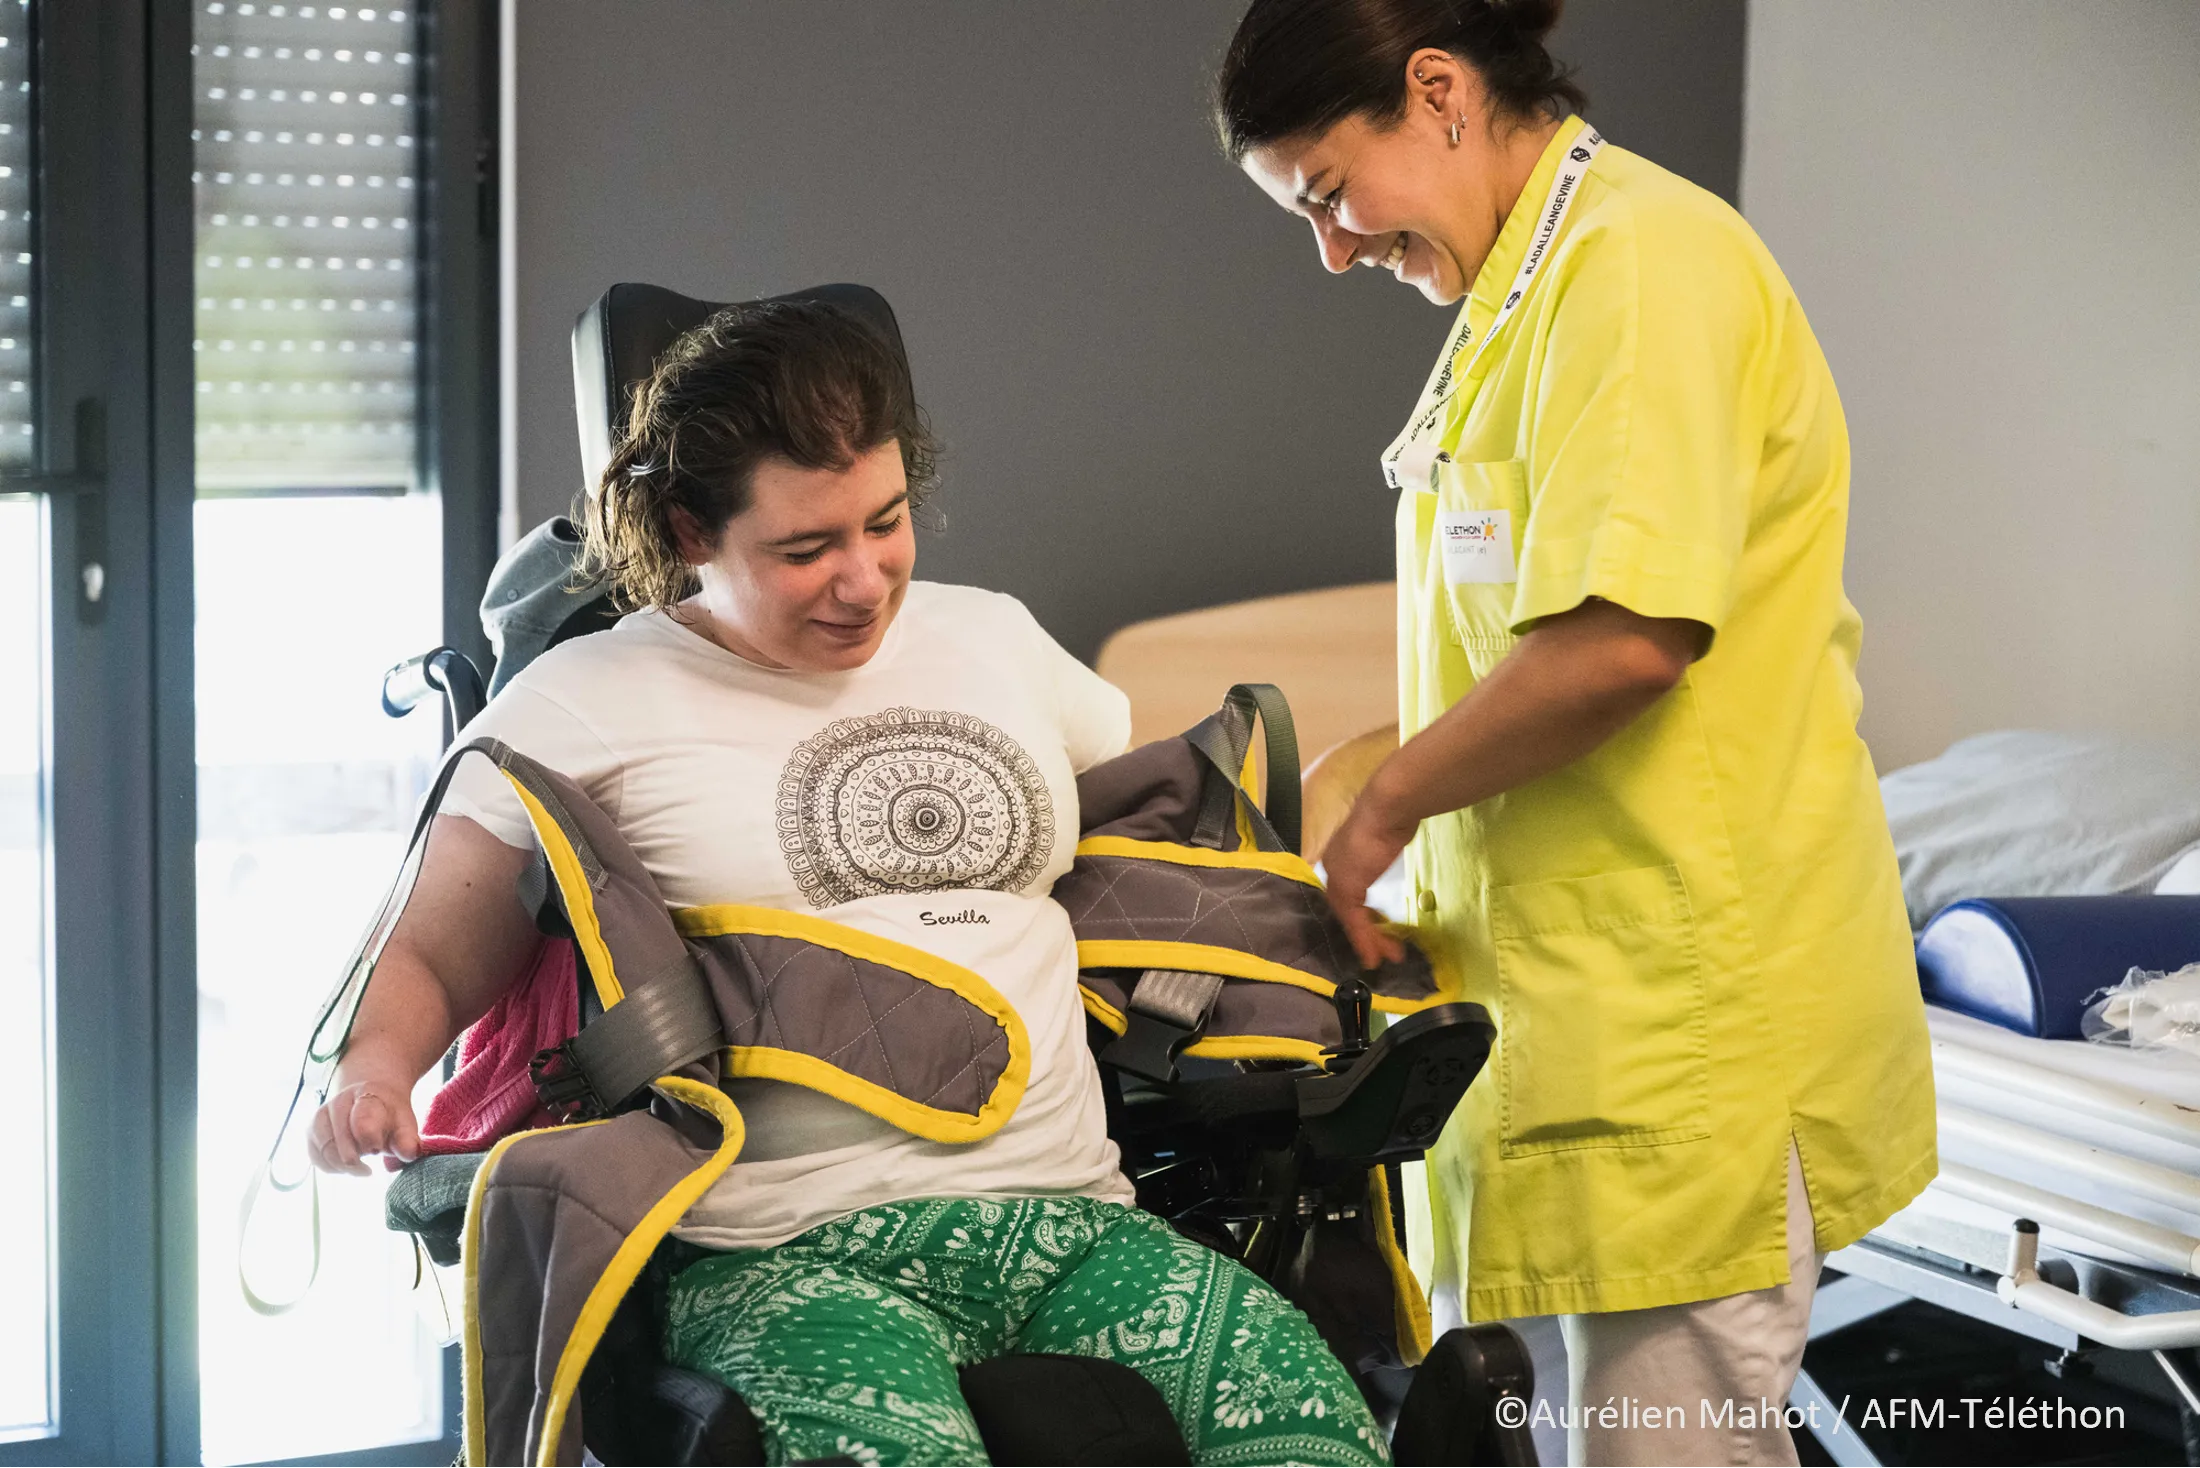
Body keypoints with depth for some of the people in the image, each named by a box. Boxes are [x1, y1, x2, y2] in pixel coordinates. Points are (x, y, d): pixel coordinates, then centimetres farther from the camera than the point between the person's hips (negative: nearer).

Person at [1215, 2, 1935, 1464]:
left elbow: (1626, 635, -24)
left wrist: (1385, 806, -11)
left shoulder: (1639, 259, -14)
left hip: (1692, 1010, -10)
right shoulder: (1522, 297, 17)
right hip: (1592, 995, 10)